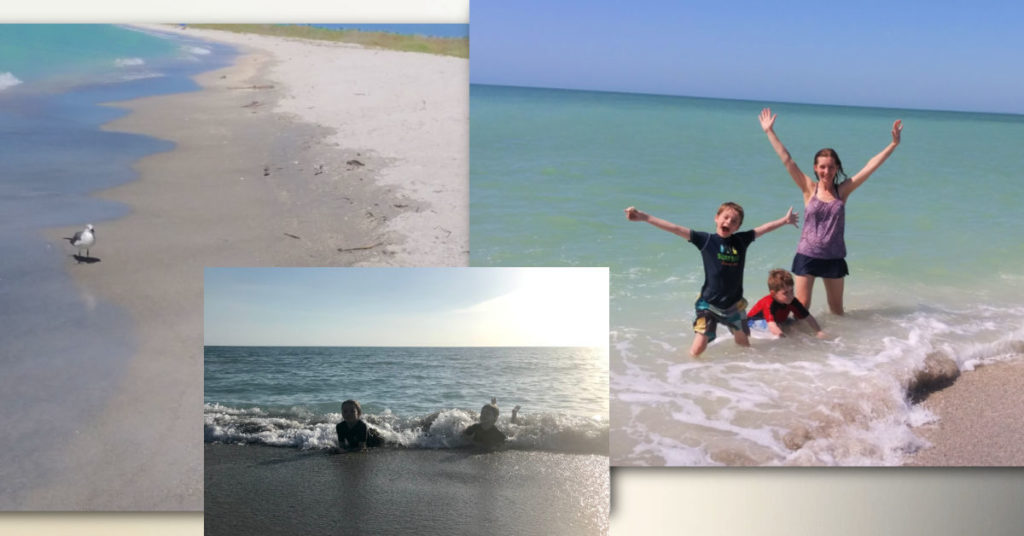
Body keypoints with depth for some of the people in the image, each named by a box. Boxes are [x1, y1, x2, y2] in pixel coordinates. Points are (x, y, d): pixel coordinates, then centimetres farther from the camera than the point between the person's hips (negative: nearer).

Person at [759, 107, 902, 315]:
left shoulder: (842, 191, 0)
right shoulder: (809, 189, -3)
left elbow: (870, 166, -3)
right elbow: (787, 160, -7)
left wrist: (894, 144, -6)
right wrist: (769, 132, -10)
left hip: (834, 257, 2)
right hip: (807, 256, -2)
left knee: (836, 308, 13)